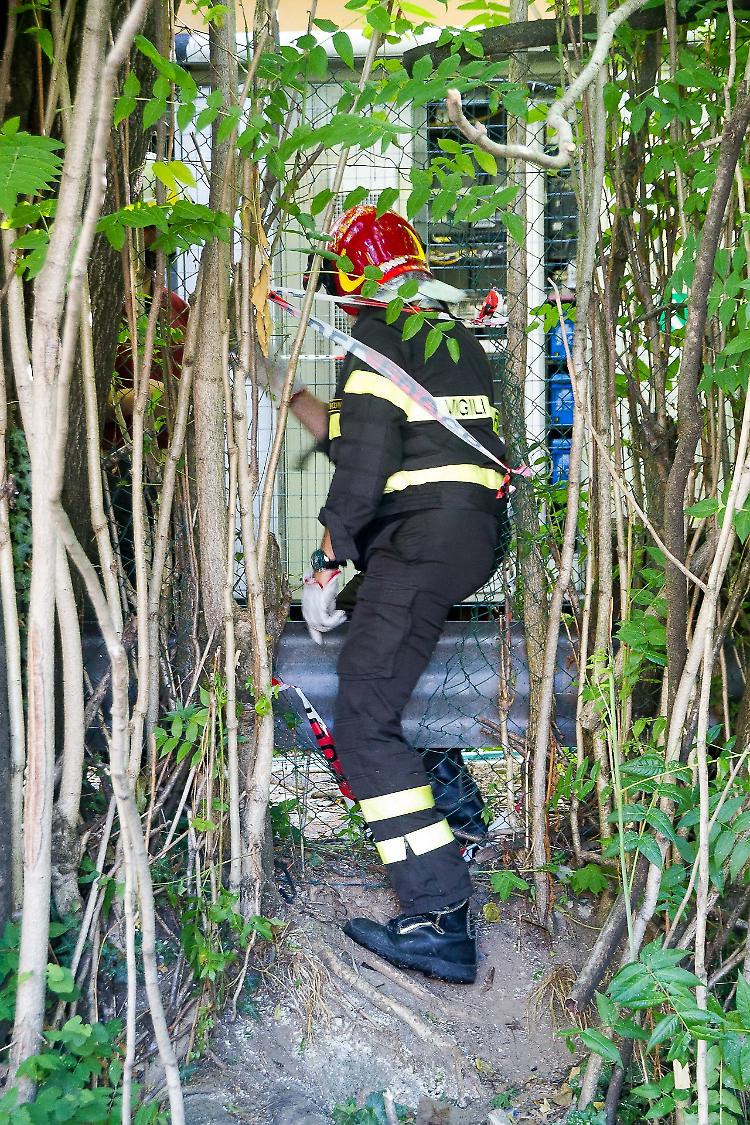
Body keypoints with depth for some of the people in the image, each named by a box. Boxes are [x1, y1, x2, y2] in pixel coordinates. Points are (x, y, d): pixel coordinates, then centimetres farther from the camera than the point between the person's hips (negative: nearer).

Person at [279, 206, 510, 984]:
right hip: (480, 532, 10)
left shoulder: (376, 335, -5)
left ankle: (442, 921, -12)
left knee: (364, 724, -8)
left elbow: (362, 463, -15)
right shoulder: (454, 334, 21)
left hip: (423, 541, -9)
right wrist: (288, 394, 34)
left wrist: (325, 563, -8)